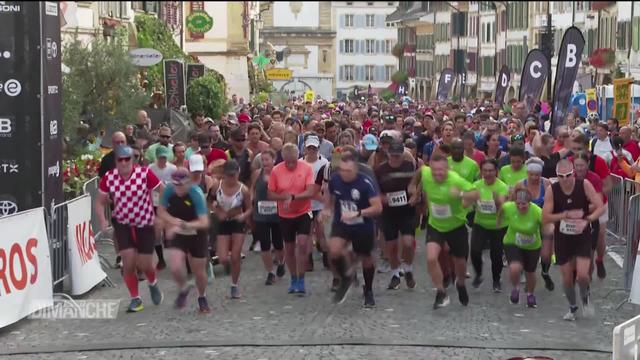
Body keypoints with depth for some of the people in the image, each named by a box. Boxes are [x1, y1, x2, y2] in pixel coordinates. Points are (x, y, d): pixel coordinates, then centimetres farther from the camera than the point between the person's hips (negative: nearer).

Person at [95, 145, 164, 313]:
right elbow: (100, 202, -1)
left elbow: (164, 192, -13)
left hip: (144, 224, -2)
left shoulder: (145, 173, -19)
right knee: (128, 262, -7)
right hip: (122, 224, 2)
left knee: (145, 264, 0)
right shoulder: (108, 178, -11)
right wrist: (102, 220, -17)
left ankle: (153, 283, 36)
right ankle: (135, 299, 12)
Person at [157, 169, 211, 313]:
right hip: (177, 236, 2)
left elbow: (204, 222, -31)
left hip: (196, 235, -2)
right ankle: (183, 289, 14)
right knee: (175, 267, -19)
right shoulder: (169, 190, -14)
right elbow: (161, 211, 2)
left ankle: (202, 298, 39)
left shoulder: (196, 194, -25)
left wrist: (186, 225, -45)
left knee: (199, 272, 8)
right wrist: (172, 220, -17)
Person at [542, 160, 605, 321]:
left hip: (582, 237, -1)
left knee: (582, 274, -15)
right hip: (562, 237, 1)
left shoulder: (584, 185, -13)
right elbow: (545, 218, -13)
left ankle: (585, 297, 18)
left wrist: (586, 220, -29)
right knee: (567, 278, 8)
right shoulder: (552, 190, -12)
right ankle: (572, 307, 33)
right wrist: (566, 214, -24)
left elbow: (601, 208, -13)